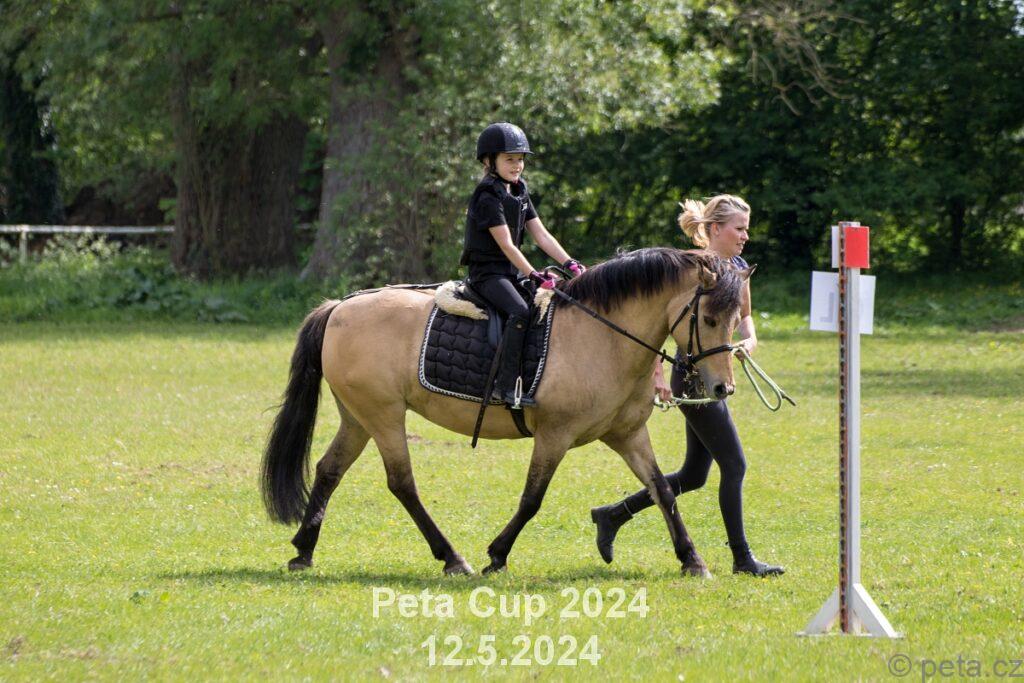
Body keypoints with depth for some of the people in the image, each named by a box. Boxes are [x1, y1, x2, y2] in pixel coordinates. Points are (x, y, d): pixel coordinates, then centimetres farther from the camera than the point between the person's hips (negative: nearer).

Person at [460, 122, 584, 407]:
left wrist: (570, 264, -2)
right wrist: (535, 276, -24)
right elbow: (506, 244, -19)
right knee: (520, 311, -31)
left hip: (511, 273, 9)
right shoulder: (488, 197, -13)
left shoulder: (520, 194, 14)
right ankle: (505, 384, -35)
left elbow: (542, 235, 10)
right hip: (488, 272, -9)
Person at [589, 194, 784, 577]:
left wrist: (750, 340, 3)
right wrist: (657, 375, -19)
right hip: (693, 377, -9)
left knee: (694, 475, 14)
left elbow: (743, 314, 25)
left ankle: (613, 516, 26)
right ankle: (742, 557, 0)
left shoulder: (738, 268, 10)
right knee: (734, 466, -7)